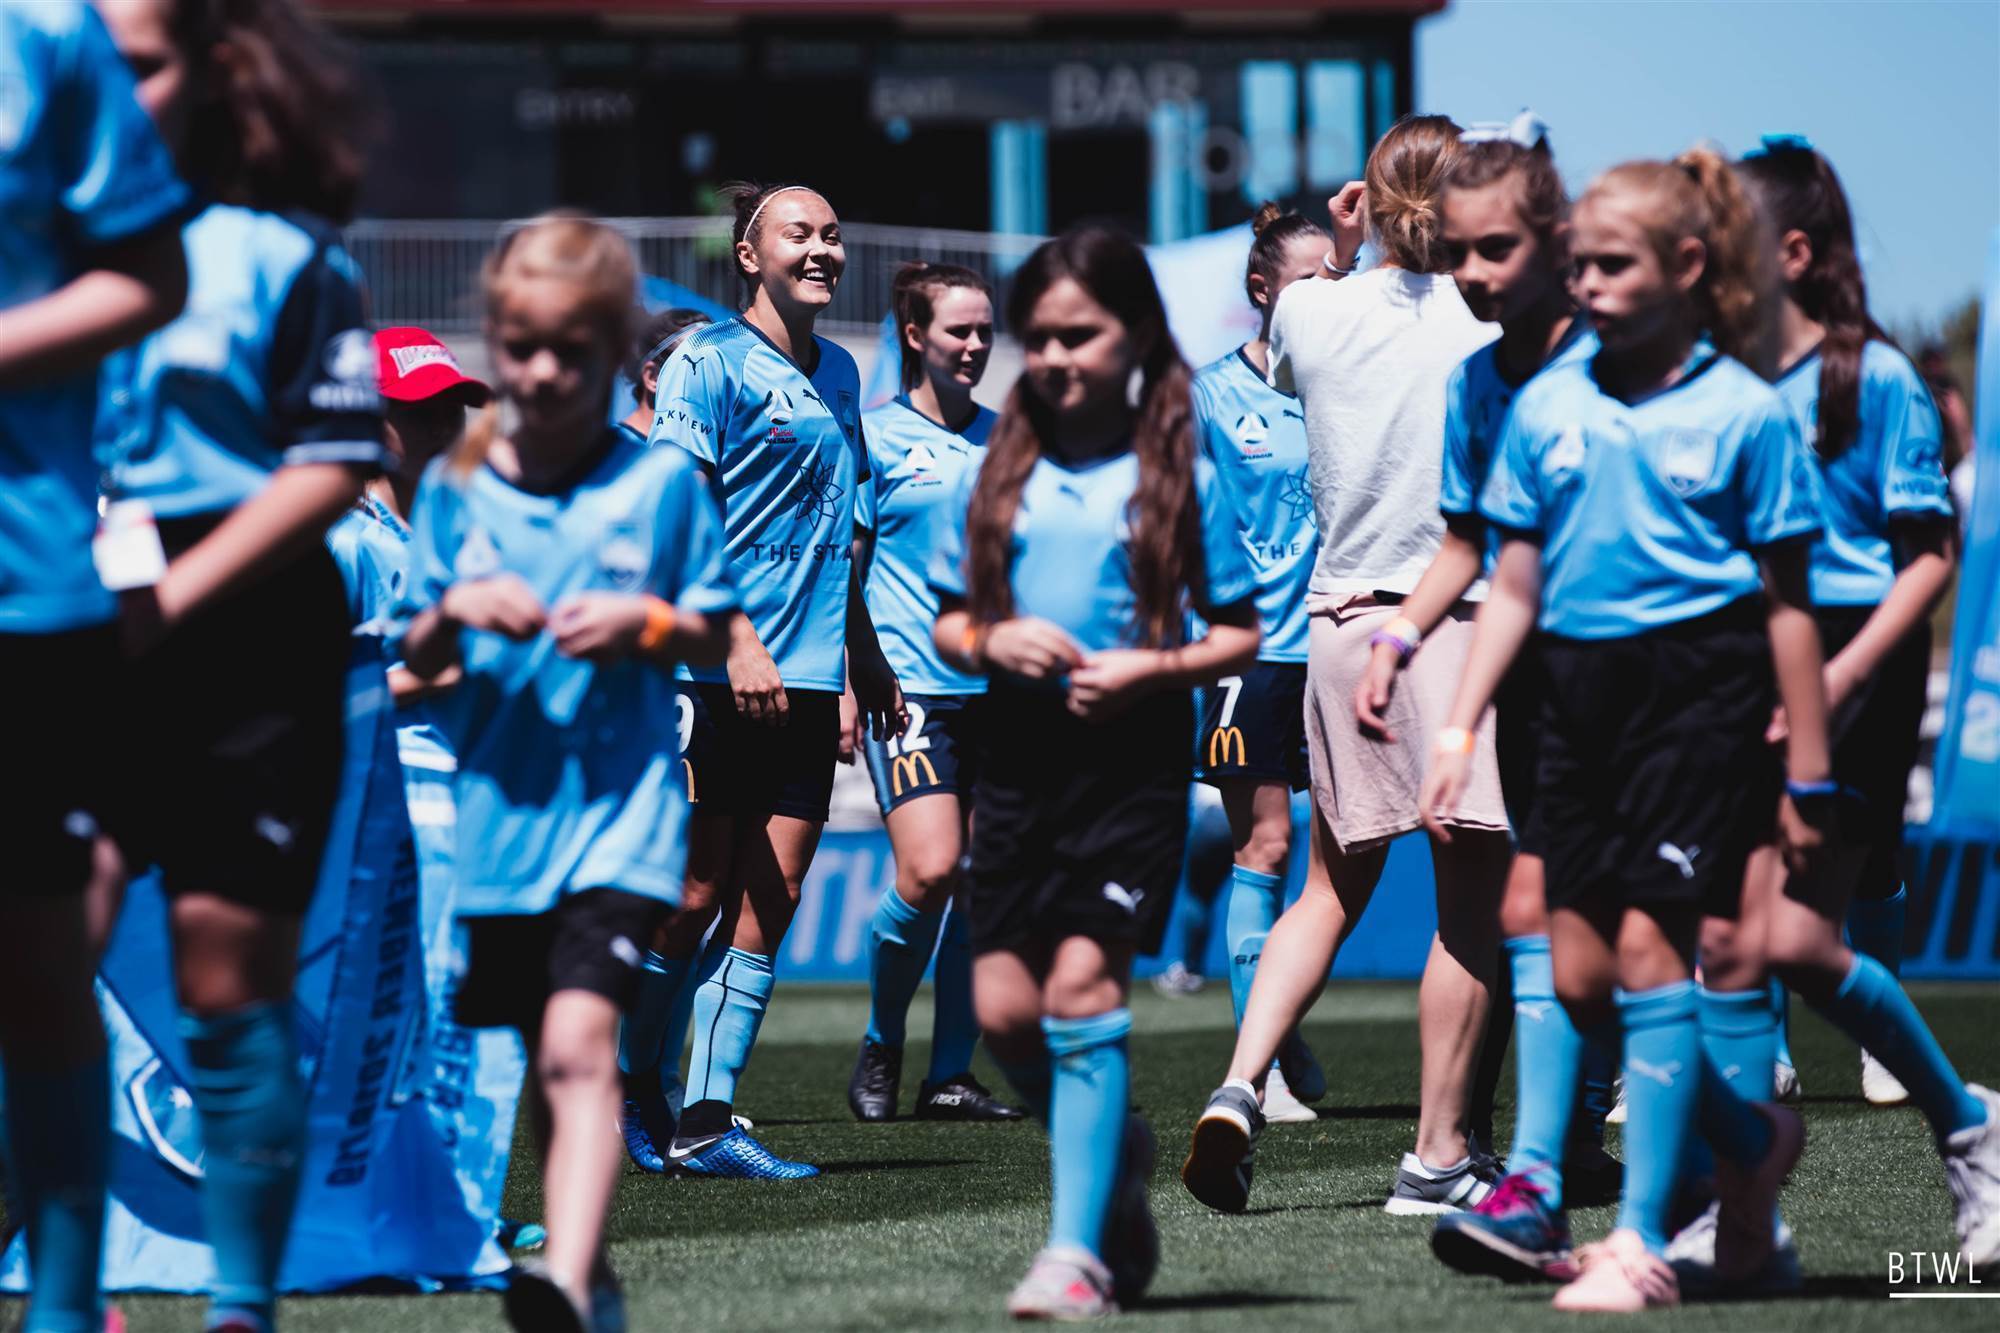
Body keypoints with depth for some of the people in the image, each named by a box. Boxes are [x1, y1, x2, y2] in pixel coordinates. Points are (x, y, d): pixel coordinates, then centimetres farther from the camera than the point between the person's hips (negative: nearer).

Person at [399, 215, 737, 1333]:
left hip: (619, 809, -4)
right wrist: (453, 613, -11)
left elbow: (718, 637, 7)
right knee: (548, 1067, 14)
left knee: (580, 1043, -22)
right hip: (501, 810, 4)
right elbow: (414, 660, 11)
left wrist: (644, 621, -13)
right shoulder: (458, 488, 6)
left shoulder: (663, 479, -1)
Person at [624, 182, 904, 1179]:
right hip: (717, 675, -7)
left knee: (770, 899, 1)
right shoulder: (708, 361, -5)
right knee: (699, 893, -3)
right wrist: (739, 641, -19)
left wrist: (867, 656, 25)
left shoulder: (838, 374, 17)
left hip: (809, 677, 7)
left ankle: (707, 1121, 2)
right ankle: (639, 1090, 15)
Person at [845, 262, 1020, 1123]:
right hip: (910, 687, -5)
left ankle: (951, 1073, 10)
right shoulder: (876, 436, 0)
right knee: (929, 872, -17)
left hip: (999, 687, 5)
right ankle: (881, 1044, 5)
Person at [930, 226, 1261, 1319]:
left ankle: (1077, 1249, -10)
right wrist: (991, 642, -8)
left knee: (1082, 981, -13)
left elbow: (1241, 634, 1)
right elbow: (947, 621, 14)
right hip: (1019, 748, 4)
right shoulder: (996, 472, 8)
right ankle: (1113, 1153, 28)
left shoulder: (1176, 477, -2)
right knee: (1003, 1001, -1)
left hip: (1133, 751, -4)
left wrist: (1153, 668, -15)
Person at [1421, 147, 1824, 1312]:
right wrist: (1461, 728, 6)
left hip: (1703, 698, -5)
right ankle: (1752, 1135, 28)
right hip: (1584, 695, 5)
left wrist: (1807, 777, -3)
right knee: (1581, 975, 3)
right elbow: (1515, 585, 13)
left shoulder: (1746, 413, -3)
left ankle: (1643, 1240, -9)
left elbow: (1786, 603, -2)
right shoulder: (1547, 407, 8)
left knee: (1650, 943, -13)